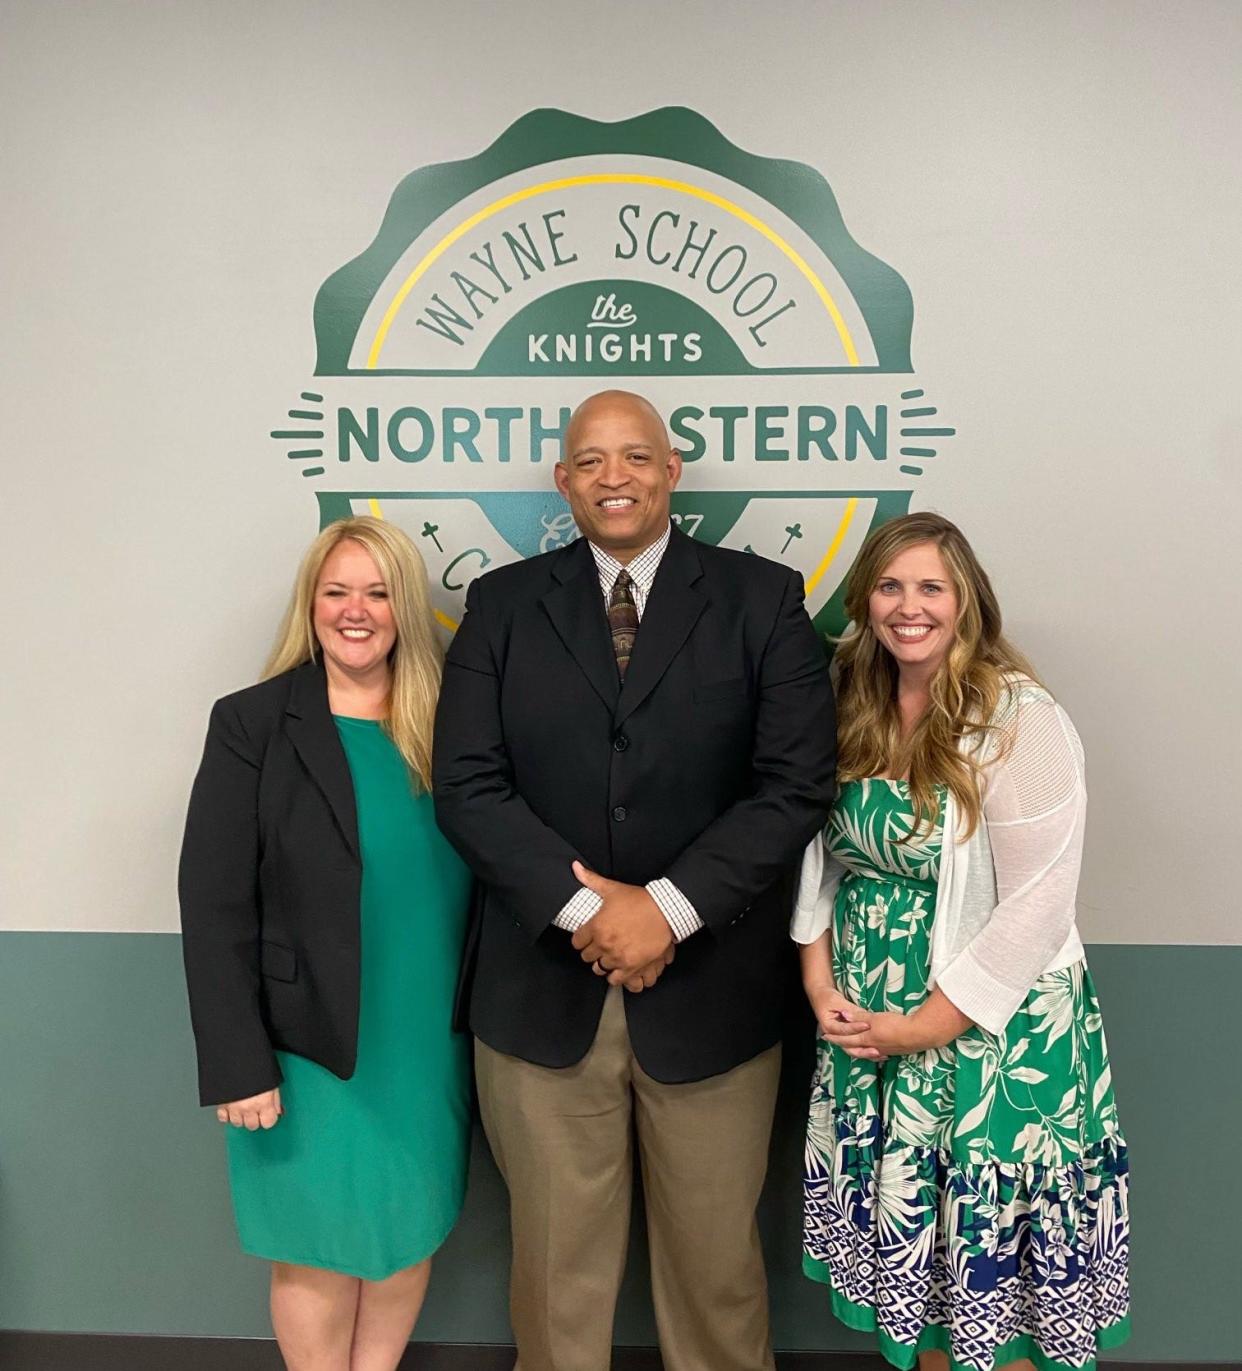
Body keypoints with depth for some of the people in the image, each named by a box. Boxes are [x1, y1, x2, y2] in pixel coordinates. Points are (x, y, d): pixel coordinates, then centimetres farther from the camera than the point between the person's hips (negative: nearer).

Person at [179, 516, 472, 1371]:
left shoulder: (446, 724, 0)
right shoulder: (252, 724, -9)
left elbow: (480, 876, 2)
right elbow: (214, 905, -10)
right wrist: (238, 1064, -13)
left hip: (430, 1044, 4)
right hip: (314, 1046, -3)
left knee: (410, 1234, 19)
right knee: (322, 1251, 13)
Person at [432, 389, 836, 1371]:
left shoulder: (763, 600, 0)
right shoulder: (502, 607, 4)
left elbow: (797, 784, -7)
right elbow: (467, 785, -4)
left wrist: (668, 908, -15)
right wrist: (583, 906, -15)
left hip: (711, 989, 0)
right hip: (543, 988, 1)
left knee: (715, 1252, 17)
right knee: (557, 1256, 17)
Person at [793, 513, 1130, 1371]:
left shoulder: (1020, 722, -16)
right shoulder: (852, 713, 2)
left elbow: (1036, 905, -18)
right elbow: (819, 857, 7)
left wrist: (926, 1026, -15)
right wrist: (821, 985, -3)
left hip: (990, 1032, -5)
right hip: (863, 1025, 5)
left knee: (989, 1253, 10)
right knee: (910, 1234, 19)